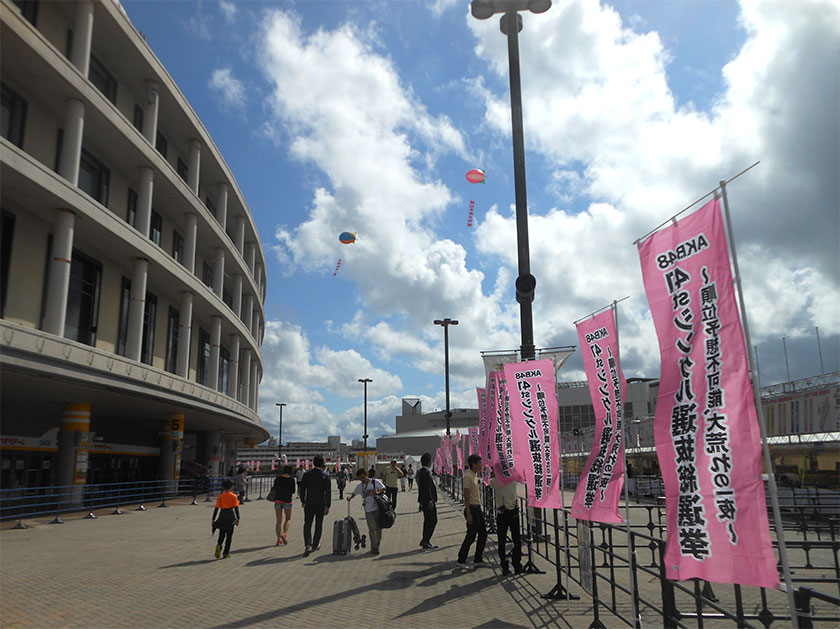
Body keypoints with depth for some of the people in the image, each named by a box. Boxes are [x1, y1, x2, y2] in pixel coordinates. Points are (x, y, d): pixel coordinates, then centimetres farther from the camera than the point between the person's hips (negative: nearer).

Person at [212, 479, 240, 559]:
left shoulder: (220, 496, 1)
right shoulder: (233, 496, -3)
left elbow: (216, 508, -1)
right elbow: (236, 508, -7)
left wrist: (213, 519, 4)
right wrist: (238, 518, -2)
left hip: (222, 516, 2)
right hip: (231, 516, -1)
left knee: (221, 534, 16)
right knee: (229, 536, 8)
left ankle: (219, 545, -13)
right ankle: (225, 553, 7)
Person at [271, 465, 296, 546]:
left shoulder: (278, 477, 2)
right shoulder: (291, 479, -8)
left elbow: (274, 488, 6)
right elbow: (293, 491, -6)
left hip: (278, 499, 3)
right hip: (287, 500, -3)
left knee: (279, 521, 10)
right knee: (288, 519, 14)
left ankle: (279, 539, 10)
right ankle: (284, 534, -7)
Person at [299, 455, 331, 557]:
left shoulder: (307, 474, -3)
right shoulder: (325, 476, -5)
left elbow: (302, 489, 2)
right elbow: (328, 492, -8)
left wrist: (303, 501, 15)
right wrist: (327, 506, -5)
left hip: (309, 504, 0)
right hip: (321, 504, 0)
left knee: (307, 525, 3)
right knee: (318, 525, 15)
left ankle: (307, 545, -14)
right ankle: (315, 545, 23)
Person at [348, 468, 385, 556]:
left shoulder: (375, 482, 1)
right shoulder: (360, 486, 9)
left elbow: (383, 488, 1)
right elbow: (354, 493, 19)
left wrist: (378, 492, -19)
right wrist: (350, 497, -2)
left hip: (378, 508, -1)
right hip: (368, 510, 1)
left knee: (378, 528, 6)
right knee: (372, 529, -6)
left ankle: (377, 544, 24)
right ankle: (374, 548, -1)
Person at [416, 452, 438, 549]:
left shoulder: (421, 471, 14)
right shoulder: (425, 472, -18)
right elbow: (427, 488, -22)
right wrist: (430, 501, -22)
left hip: (425, 501, 11)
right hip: (428, 500, -11)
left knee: (428, 521, 15)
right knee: (433, 520, -5)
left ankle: (426, 542, 19)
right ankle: (425, 541, -5)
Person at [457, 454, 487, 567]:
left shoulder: (475, 475, 12)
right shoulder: (468, 476, -17)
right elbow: (466, 496, -19)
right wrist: (469, 514, -20)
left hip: (478, 508, 9)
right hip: (472, 509, -9)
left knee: (483, 533, 9)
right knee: (471, 535, -4)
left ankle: (478, 559, 17)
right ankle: (461, 560, 7)